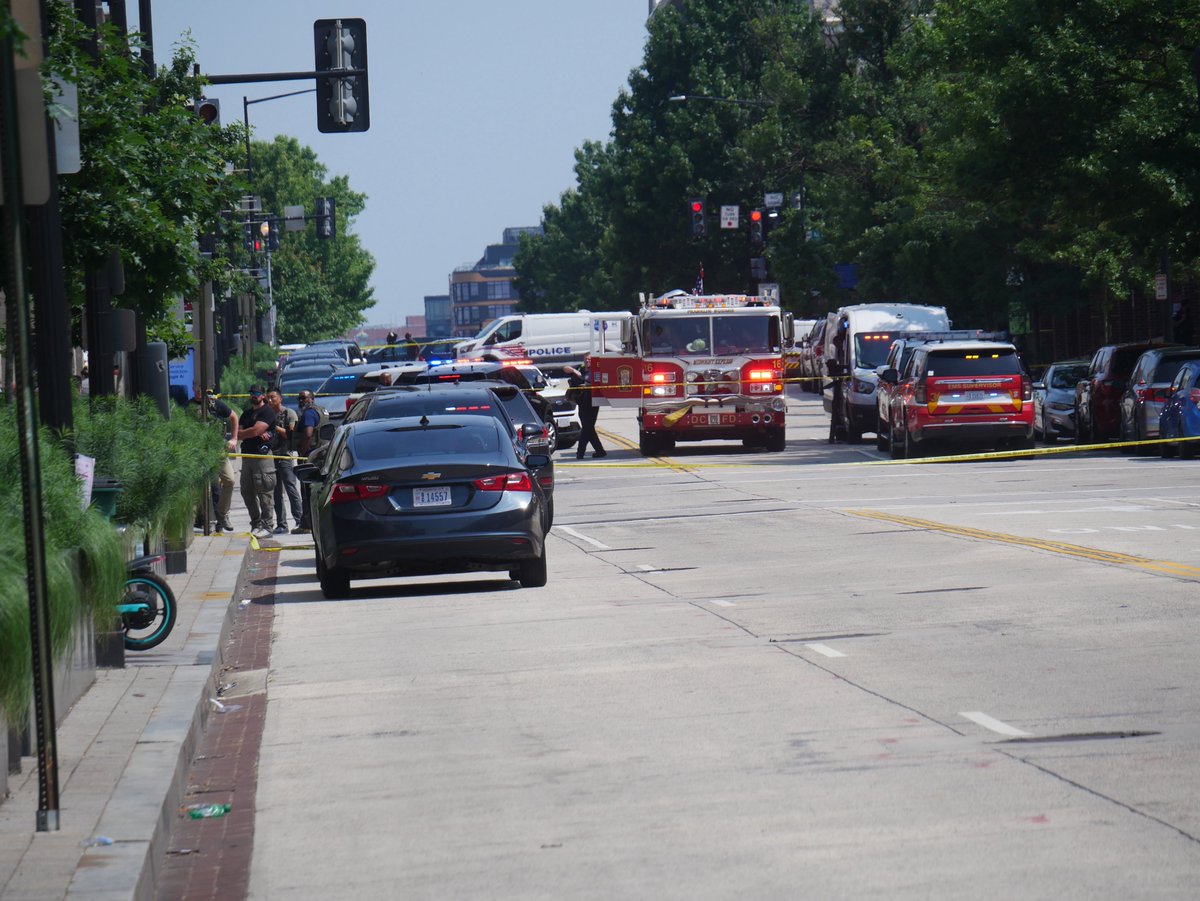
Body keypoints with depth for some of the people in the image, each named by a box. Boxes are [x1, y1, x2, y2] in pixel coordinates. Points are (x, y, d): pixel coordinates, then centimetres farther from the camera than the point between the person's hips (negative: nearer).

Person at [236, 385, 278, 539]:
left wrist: (242, 433, 5)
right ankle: (256, 524, 15)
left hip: (262, 454, -8)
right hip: (247, 455, 8)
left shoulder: (267, 412, -3)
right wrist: (256, 433, -5)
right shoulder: (246, 414, 22)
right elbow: (238, 434, 11)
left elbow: (255, 430, -14)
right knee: (247, 491, 7)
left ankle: (268, 526, -10)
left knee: (264, 492, -10)